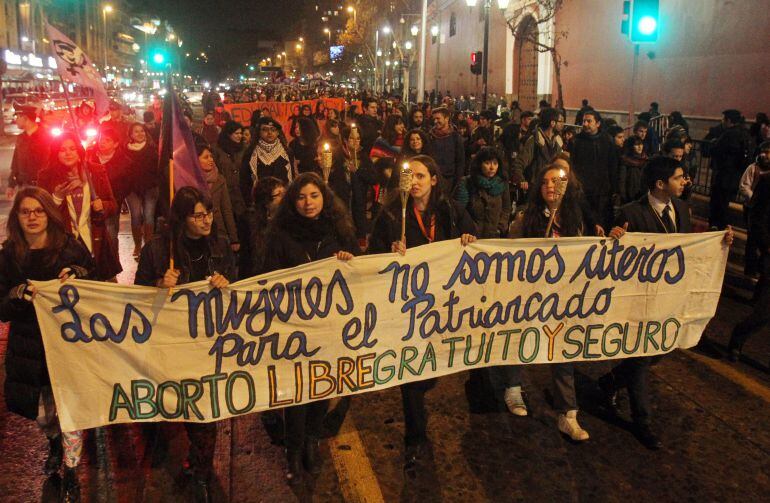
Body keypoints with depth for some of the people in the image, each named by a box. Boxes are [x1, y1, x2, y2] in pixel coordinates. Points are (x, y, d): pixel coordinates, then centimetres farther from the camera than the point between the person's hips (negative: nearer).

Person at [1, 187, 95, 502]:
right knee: (40, 412, 15)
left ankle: (70, 475, 21)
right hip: (29, 348, 2)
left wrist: (77, 277, -21)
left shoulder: (71, 248, -7)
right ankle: (54, 444, 50)